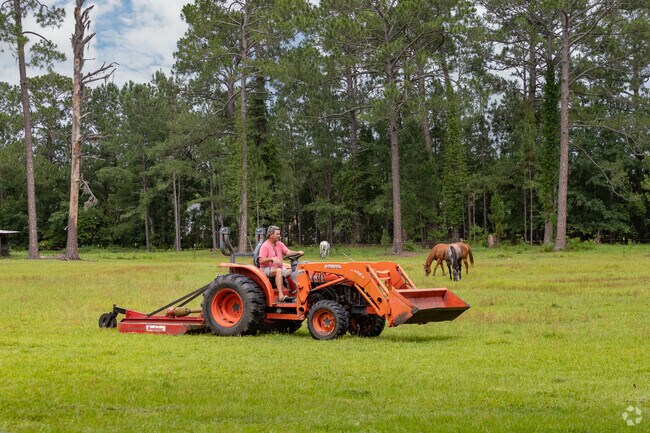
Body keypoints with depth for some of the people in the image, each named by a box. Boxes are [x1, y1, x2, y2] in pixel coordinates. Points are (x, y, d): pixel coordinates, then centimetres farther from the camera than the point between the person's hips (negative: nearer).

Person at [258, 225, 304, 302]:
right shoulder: (265, 246, -8)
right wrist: (272, 258, -31)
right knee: (278, 270, -37)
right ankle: (280, 296, -45)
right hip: (267, 269, -7)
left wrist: (298, 253, -17)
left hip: (278, 268, 7)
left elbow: (288, 252, 0)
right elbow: (261, 261, -16)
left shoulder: (280, 244, 13)